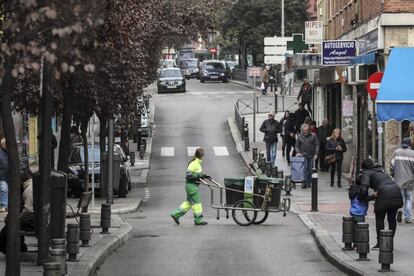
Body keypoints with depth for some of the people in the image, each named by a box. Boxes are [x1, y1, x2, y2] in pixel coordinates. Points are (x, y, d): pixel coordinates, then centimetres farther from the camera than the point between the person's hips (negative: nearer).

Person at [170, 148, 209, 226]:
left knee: (189, 202, 15)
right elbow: (189, 175, -24)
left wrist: (205, 176, 10)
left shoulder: (197, 163, 12)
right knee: (196, 202, -2)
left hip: (193, 185, 10)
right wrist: (199, 175, -23)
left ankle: (176, 214, 19)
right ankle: (198, 220, 6)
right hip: (191, 185, -10)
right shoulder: (194, 163, -19)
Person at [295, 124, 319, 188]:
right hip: (303, 155, -1)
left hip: (311, 156, 1)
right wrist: (298, 152, -7)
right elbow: (296, 146, 11)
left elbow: (317, 145, 4)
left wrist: (316, 154, -5)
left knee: (310, 169, 6)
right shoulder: (299, 136, 5)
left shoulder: (313, 136, 2)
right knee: (305, 169, -12)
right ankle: (305, 183, -13)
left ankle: (309, 183, 15)